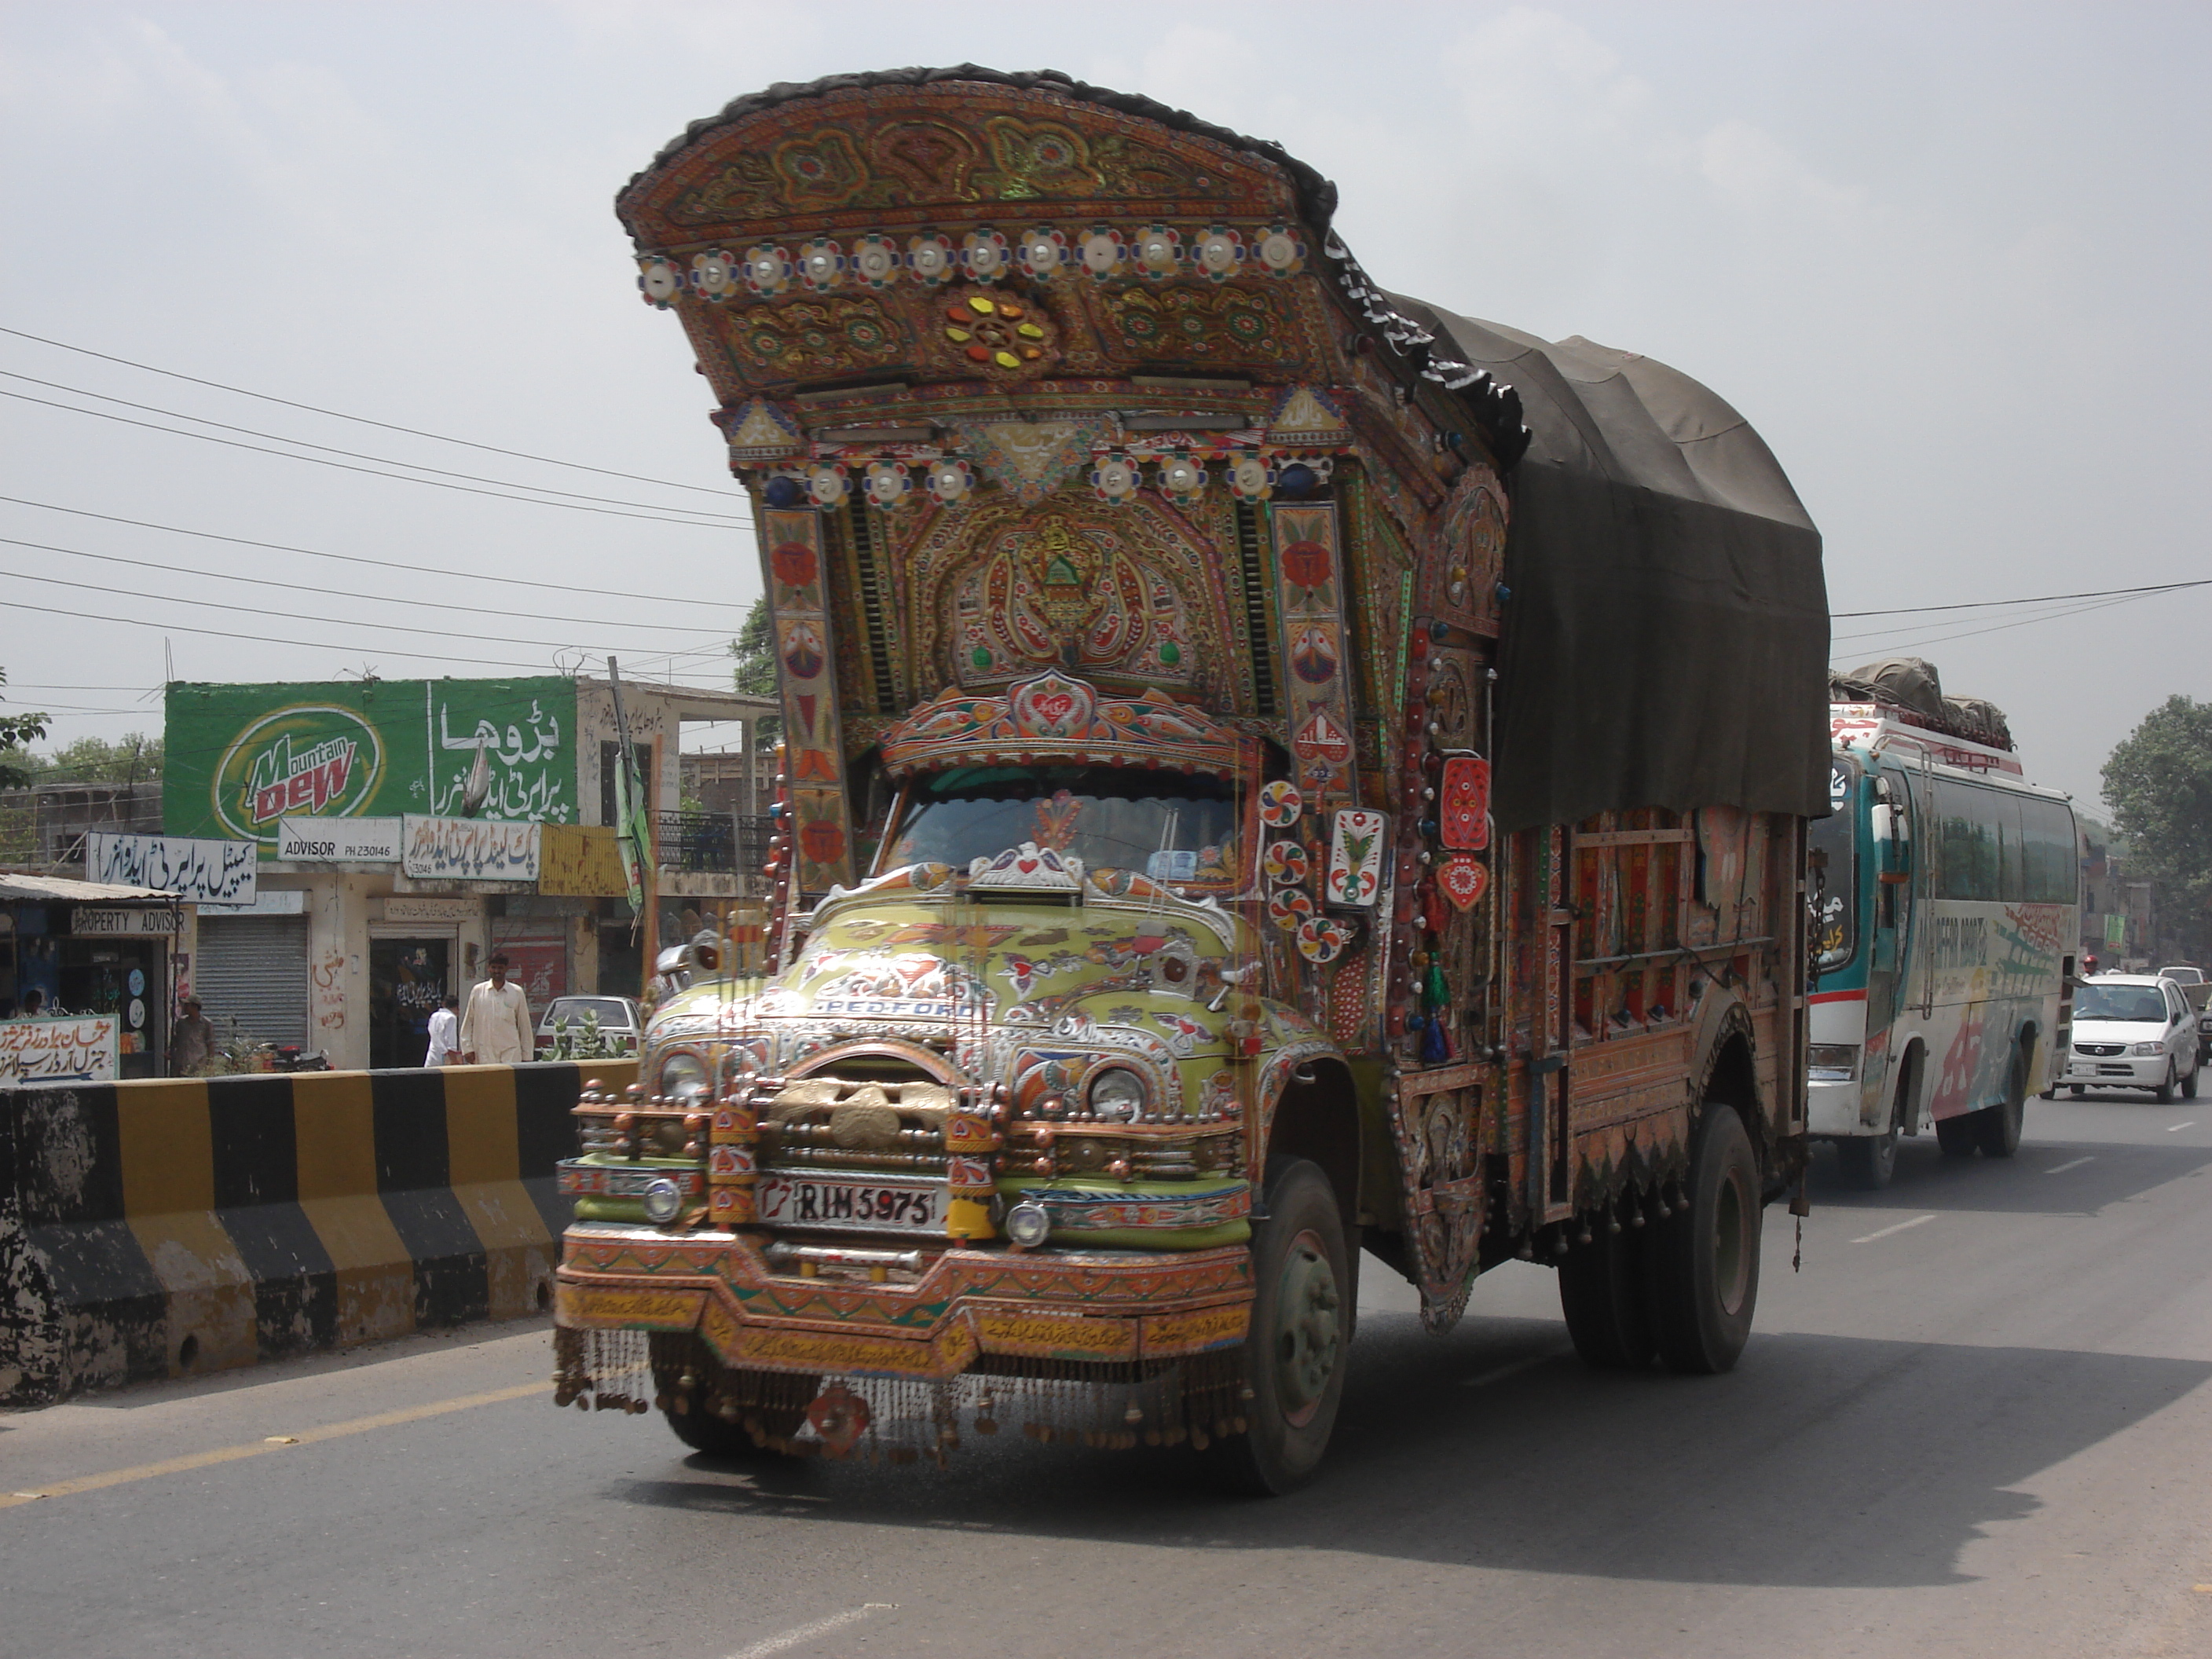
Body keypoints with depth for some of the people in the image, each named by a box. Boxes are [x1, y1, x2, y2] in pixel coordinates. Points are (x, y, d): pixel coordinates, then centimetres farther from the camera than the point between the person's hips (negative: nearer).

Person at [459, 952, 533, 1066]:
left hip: (510, 1053, -1)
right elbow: (468, 1023, 10)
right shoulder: (478, 992, 6)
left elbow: (524, 1025, 7)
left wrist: (527, 1055, 6)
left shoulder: (516, 992, 4)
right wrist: (467, 1049, 3)